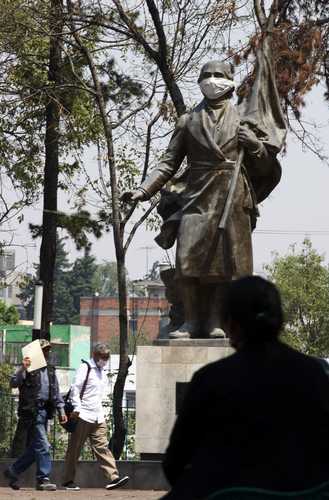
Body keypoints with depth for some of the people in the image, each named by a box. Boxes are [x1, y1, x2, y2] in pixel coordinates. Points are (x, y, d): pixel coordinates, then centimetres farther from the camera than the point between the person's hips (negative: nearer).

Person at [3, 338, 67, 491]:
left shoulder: (50, 369, 17)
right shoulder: (29, 367, -5)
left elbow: (56, 392, 22)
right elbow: (13, 383, -15)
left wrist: (61, 410, 15)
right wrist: (22, 369, -30)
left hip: (44, 410, 8)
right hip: (32, 410, -8)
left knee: (35, 447, 10)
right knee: (43, 445, -12)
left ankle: (13, 471, 24)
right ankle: (43, 479, -9)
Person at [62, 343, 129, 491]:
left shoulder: (103, 371, 18)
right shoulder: (85, 368, -6)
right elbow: (75, 389, -12)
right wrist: (77, 409, -19)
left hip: (98, 417, 7)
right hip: (83, 416, -7)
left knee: (102, 447, -2)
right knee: (74, 449, 1)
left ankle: (113, 477, -12)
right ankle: (68, 481, 7)